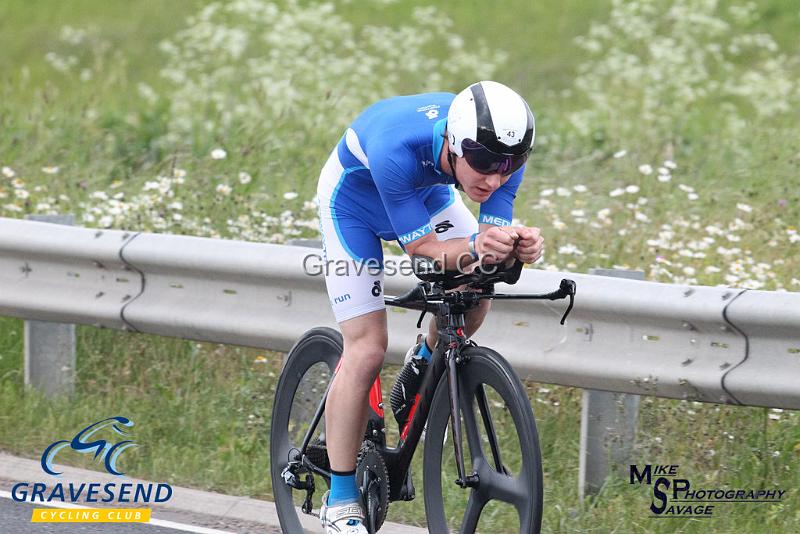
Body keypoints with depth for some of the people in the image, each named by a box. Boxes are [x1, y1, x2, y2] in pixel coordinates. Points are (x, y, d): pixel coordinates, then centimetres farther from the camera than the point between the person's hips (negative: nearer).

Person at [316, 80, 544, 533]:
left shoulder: (503, 150, -31)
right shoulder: (398, 147, -44)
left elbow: (494, 233, -27)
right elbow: (421, 247, -37)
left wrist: (520, 245, -50)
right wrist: (475, 248, -56)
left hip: (427, 190, 5)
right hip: (355, 199, -5)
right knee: (367, 351, -12)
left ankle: (424, 366, 14)